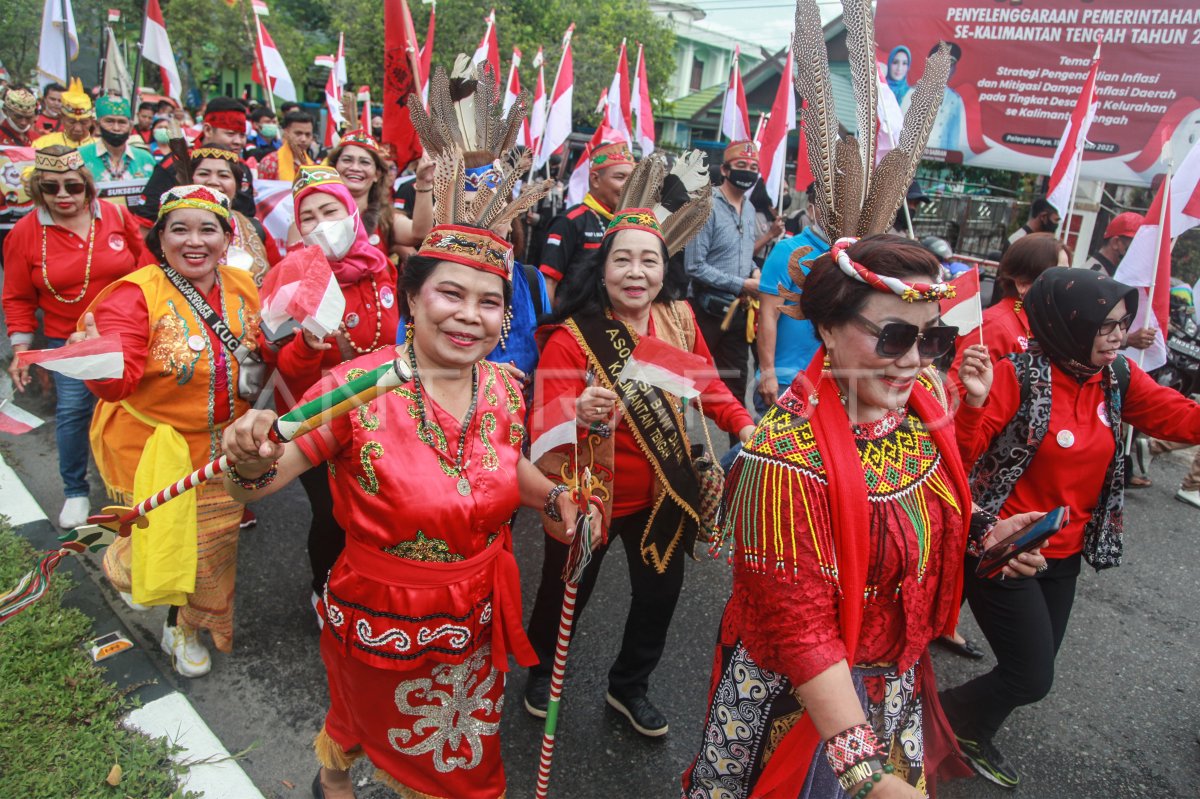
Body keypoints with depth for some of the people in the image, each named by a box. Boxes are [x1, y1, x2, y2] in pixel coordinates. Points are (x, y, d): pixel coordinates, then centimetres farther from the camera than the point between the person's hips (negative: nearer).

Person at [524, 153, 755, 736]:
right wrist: (579, 413, -50)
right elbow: (545, 418, -29)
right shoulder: (572, 337, -21)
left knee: (660, 592, 19)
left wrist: (746, 426, -3)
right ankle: (542, 669, 50)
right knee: (566, 591, 16)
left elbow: (705, 384, 8)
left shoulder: (678, 320, -6)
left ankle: (630, 687, 48)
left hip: (660, 490, 5)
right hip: (587, 494, -4)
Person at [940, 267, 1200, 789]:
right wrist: (972, 403, -40)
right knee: (1033, 677, -2)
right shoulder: (1020, 375, -19)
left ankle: (973, 738, 44)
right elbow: (964, 453, -22)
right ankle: (939, 717, 25)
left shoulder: (1118, 378, 0)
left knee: (1032, 669, 19)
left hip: (1065, 554, 7)